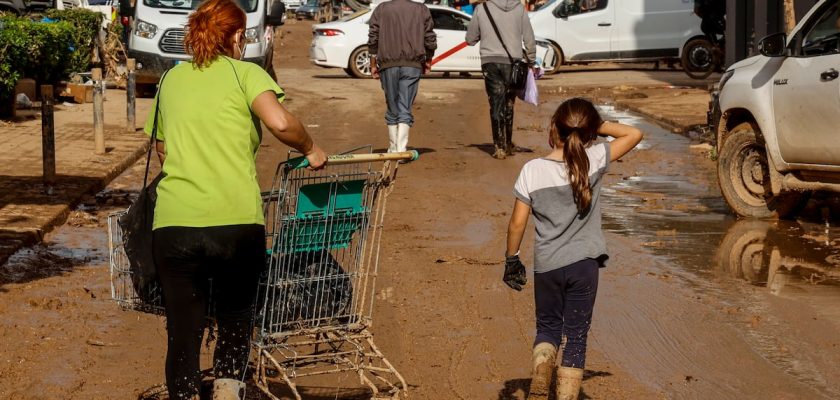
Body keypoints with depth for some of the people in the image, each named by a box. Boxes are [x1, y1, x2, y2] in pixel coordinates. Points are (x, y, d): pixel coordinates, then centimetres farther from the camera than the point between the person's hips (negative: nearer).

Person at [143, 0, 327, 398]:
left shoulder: (171, 79, 19)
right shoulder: (245, 73, 5)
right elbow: (279, 122, -13)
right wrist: (310, 149, 4)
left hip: (173, 223, 3)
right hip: (236, 221, -2)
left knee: (182, 331, 9)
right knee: (236, 320, 17)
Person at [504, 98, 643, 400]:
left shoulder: (532, 170, -10)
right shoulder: (595, 160, -11)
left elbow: (517, 222, -4)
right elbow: (634, 134, 1)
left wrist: (511, 259, 9)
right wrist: (598, 126, 1)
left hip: (546, 265, 1)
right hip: (584, 264, -1)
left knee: (548, 327, 18)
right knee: (576, 337, 9)